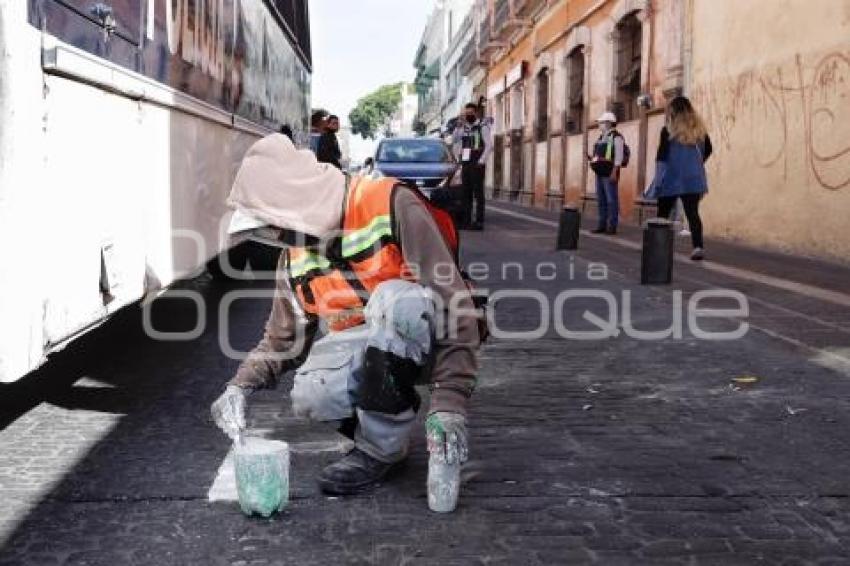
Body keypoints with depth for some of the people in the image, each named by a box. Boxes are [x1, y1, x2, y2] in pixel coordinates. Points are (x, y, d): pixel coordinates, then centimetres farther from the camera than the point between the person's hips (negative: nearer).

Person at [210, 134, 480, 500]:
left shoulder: (390, 205, -22)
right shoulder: (295, 257, 0)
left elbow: (453, 303, -27)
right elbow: (281, 341, 6)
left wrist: (448, 403, -33)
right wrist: (241, 385, -14)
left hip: (427, 342, -4)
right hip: (364, 349, 5)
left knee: (393, 298, -36)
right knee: (310, 396, -26)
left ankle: (380, 447, -20)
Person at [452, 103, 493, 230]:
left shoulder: (482, 127, -2)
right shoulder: (463, 128, 17)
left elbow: (489, 145, -9)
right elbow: (454, 141, 12)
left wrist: (482, 161, -14)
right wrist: (458, 126, 1)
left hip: (476, 164, -6)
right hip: (465, 164, 6)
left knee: (478, 193, -8)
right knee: (466, 193, 7)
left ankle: (479, 221, -9)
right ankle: (466, 220, 11)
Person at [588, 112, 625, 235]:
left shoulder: (616, 137, -8)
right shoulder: (601, 137, 20)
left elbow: (618, 156, -15)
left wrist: (614, 172, -21)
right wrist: (591, 158, 7)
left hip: (609, 173, -9)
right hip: (600, 173, 9)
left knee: (611, 199, -7)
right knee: (601, 200, 9)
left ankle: (612, 226, -7)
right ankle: (602, 225, 13)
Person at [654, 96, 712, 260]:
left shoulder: (668, 130, -6)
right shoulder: (699, 129, 7)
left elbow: (661, 156, -9)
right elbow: (708, 150, 18)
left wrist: (658, 180, -8)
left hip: (672, 178, -3)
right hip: (693, 179, 3)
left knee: (663, 214, 11)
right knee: (692, 213, -2)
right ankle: (698, 246, -17)